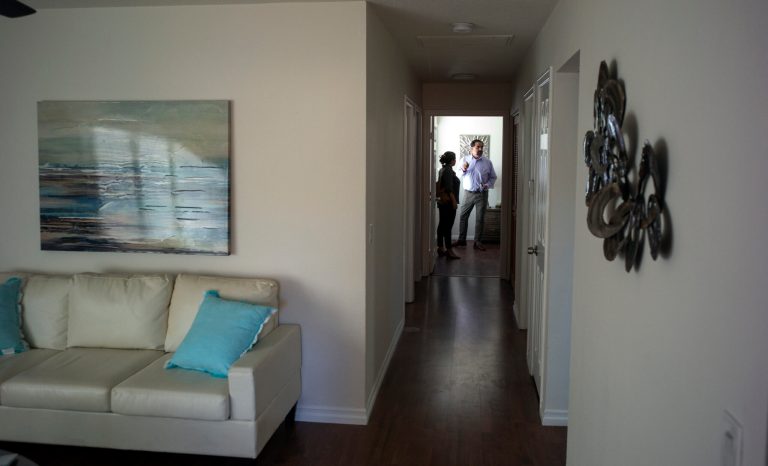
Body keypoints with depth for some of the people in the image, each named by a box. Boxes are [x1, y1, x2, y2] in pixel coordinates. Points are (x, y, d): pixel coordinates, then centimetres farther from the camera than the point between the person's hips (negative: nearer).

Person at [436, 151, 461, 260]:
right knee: (448, 226, -8)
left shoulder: (443, 169, 15)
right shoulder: (448, 170, -13)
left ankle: (441, 248, 15)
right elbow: (449, 188, -20)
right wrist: (454, 201, -18)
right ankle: (449, 250, -7)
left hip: (442, 201, 10)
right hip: (448, 202, -10)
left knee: (442, 225, 11)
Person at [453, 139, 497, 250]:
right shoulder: (465, 160, 4)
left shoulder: (487, 162, 1)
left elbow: (493, 177, 8)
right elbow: (459, 176, 8)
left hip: (482, 194, -1)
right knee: (463, 217, 4)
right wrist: (463, 170, -13)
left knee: (480, 219, 3)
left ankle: (477, 242, 12)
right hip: (468, 193, 1)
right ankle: (461, 240, 16)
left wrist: (488, 185, -11)